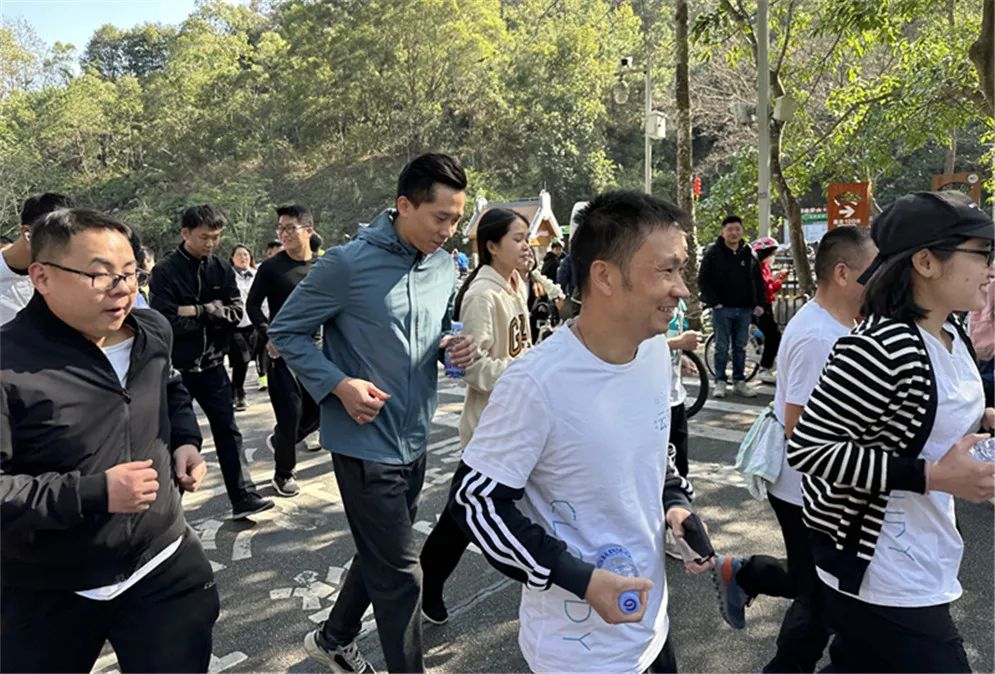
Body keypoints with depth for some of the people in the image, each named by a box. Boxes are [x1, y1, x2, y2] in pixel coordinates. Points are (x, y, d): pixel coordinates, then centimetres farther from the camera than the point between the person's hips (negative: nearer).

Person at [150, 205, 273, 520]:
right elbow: (167, 321, -20)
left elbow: (236, 312, -6)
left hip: (212, 364, 4)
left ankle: (243, 497, 10)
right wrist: (213, 312, -13)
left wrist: (198, 311, -18)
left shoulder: (222, 269, 2)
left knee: (228, 430, 5)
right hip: (176, 366, -3)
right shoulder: (166, 271, -11)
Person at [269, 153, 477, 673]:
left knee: (380, 555, 23)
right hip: (365, 442, -7)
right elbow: (286, 331, -7)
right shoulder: (348, 264, -16)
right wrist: (339, 385, -19)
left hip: (414, 440, 8)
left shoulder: (444, 267, 3)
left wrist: (456, 349, -6)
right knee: (400, 572, 0)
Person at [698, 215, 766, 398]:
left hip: (744, 309, 4)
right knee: (722, 347, 1)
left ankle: (739, 381, 18)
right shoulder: (713, 253, -3)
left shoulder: (748, 254, 9)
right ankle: (720, 381, 9)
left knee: (740, 347, 9)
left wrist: (759, 303, 6)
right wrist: (714, 301, -10)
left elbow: (758, 281, 15)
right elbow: (703, 280, -4)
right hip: (722, 308, -4)